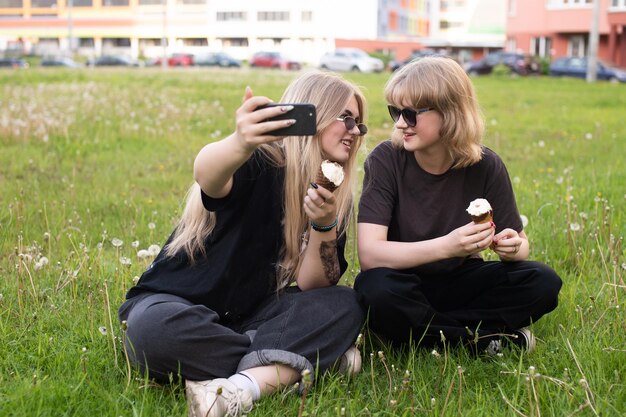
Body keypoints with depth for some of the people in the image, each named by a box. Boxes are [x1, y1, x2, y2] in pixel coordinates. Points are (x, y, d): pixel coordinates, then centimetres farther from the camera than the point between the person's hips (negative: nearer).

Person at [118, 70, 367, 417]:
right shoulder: (261, 163, -16)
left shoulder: (334, 196, 1)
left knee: (345, 305, -18)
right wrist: (240, 144, -65)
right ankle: (294, 364, -23)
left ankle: (243, 387, -36)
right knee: (153, 327, -39)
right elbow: (206, 172, -41)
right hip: (177, 304, -5)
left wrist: (324, 225, -24)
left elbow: (311, 286, -6)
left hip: (249, 317, 5)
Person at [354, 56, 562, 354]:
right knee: (377, 288, -37)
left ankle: (425, 329, -16)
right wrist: (447, 246, -39)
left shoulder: (485, 165, -11)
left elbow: (520, 243, -2)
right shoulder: (385, 160, -17)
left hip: (461, 280, 2)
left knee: (542, 282, -20)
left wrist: (512, 247, -28)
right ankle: (482, 339, -18)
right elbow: (369, 254, -27)